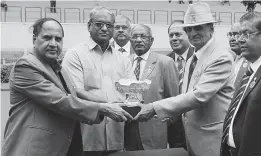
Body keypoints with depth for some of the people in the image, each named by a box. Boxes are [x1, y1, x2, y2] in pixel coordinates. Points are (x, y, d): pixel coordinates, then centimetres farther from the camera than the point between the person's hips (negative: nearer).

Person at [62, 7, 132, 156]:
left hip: (117, 135, 4)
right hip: (87, 136, -4)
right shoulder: (75, 54, 0)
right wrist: (107, 105, -23)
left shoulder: (123, 60, 14)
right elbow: (76, 92, -11)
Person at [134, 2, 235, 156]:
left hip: (212, 141, -8)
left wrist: (155, 108, -26)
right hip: (192, 139, 8)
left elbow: (198, 96, -26)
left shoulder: (221, 58, -17)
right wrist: (170, 114, 1)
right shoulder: (191, 61, 12)